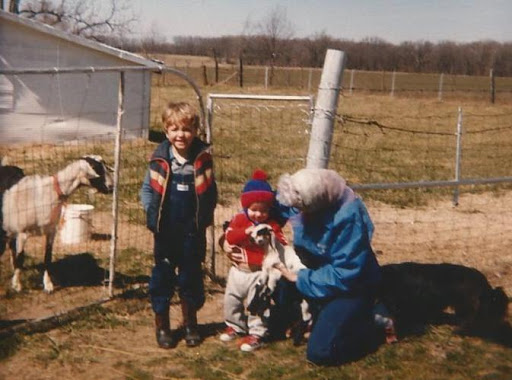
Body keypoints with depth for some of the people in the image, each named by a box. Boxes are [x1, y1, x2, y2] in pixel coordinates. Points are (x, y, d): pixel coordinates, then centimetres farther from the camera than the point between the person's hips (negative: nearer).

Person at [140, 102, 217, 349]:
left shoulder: (202, 158, -6)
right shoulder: (160, 159, -7)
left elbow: (210, 193, 5)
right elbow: (147, 190, 3)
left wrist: (205, 217, -4)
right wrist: (153, 214, -8)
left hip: (193, 233, 0)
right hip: (166, 233, 0)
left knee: (191, 277, 12)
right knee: (163, 276, 9)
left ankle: (190, 324, 28)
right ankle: (162, 325, 23)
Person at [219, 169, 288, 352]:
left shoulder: (272, 225, -3)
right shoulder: (239, 219, -3)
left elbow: (281, 243, -7)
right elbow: (229, 236, -17)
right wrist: (246, 231, -31)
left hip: (259, 272, -3)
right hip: (238, 270, 3)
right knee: (231, 299, 16)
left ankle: (256, 334, 9)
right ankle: (235, 326, 37)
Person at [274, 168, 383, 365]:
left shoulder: (348, 217, -32)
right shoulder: (302, 197, -14)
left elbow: (344, 275, -29)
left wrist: (300, 279, -22)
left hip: (351, 285, -7)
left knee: (319, 352, -16)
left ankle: (368, 326, 7)